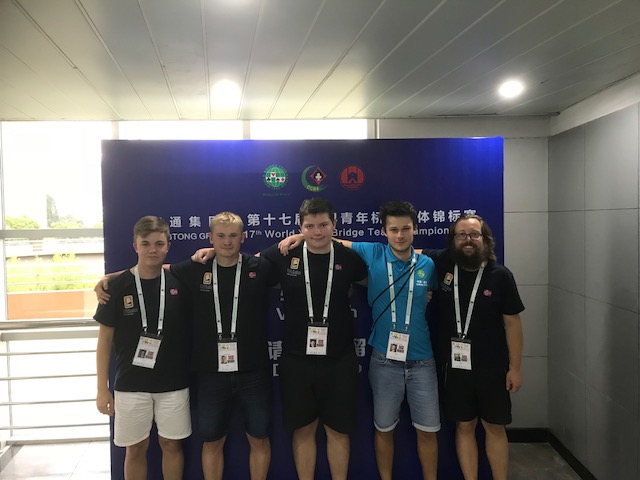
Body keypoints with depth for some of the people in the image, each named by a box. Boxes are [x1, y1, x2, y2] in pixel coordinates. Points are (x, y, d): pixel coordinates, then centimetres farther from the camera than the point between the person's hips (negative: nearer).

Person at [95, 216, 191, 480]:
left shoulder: (178, 281, -3)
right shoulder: (118, 286, -6)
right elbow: (105, 339, -1)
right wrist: (102, 389, -3)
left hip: (173, 383, 1)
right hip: (130, 385, -1)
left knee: (171, 444, 12)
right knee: (135, 449, 11)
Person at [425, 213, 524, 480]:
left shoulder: (500, 275, -8)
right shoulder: (441, 264, -6)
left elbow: (512, 322, -4)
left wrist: (514, 367, -4)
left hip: (492, 367, -1)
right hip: (455, 365, 1)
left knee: (495, 427, 12)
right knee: (464, 426, 13)